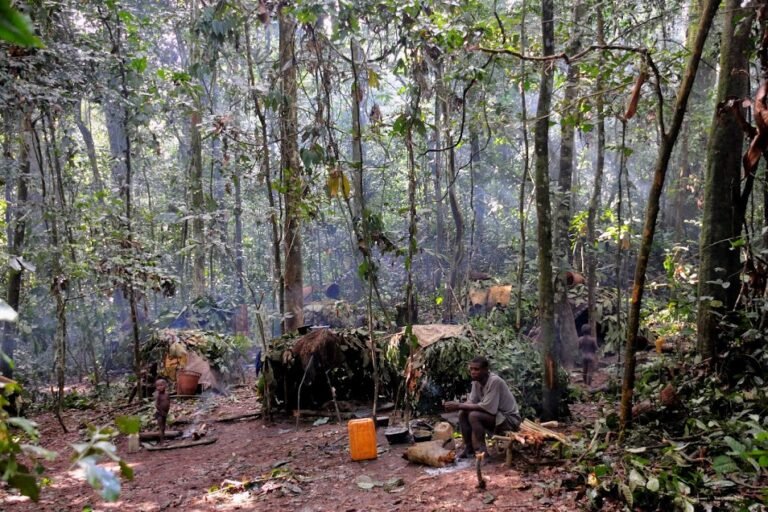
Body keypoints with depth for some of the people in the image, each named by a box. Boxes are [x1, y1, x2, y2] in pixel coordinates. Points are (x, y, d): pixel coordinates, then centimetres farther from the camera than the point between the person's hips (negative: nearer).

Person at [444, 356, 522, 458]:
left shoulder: (495, 381, -26)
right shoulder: (476, 381, -1)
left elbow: (487, 407, -31)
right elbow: (471, 402, -2)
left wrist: (459, 406, -28)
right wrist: (458, 406, -24)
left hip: (509, 419, -8)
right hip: (495, 415, 8)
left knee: (474, 415, -27)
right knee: (463, 413, -5)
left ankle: (481, 452, -17)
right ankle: (469, 448, 5)